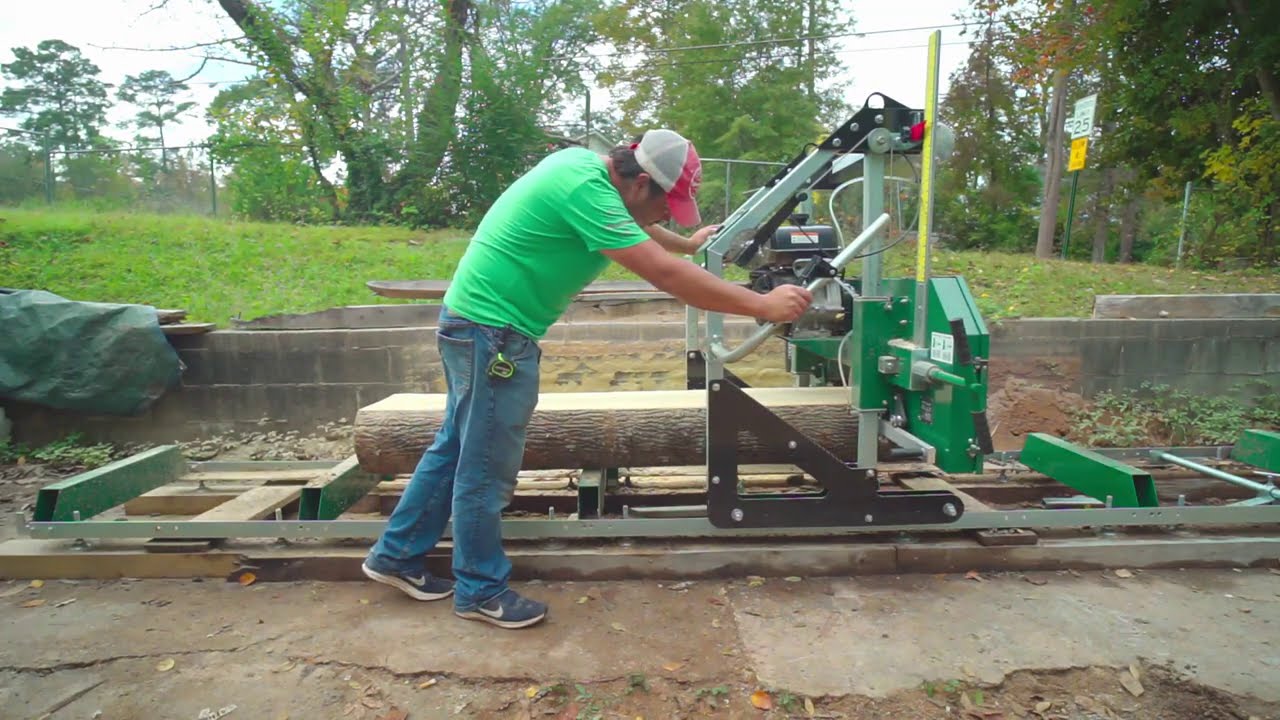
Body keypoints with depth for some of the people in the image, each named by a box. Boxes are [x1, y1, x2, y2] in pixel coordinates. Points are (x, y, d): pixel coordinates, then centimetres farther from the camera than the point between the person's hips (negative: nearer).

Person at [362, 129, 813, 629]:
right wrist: (762, 306, -19)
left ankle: (396, 556, 33)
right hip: (493, 331, -10)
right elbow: (665, 274, -25)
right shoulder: (586, 189, -22)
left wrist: (688, 244, 36)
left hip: (477, 323, 10)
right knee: (486, 470, 3)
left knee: (456, 448, 19)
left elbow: (631, 225, 27)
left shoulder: (585, 163, 7)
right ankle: (481, 592, 21)